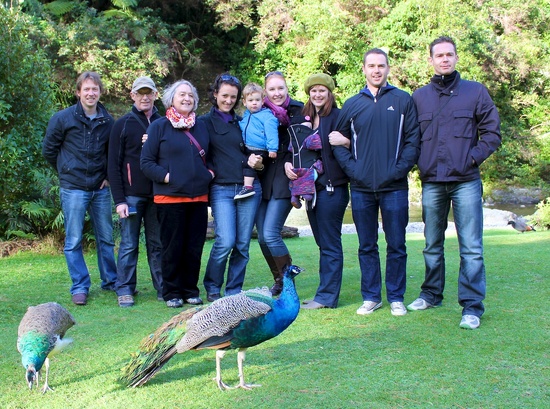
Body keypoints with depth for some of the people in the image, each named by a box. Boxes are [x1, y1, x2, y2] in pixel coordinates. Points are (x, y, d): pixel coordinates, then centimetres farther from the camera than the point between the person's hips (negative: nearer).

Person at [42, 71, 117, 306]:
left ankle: (110, 281, 24)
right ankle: (80, 287, 10)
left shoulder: (108, 121, 4)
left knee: (106, 238, 11)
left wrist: (108, 176, 5)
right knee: (73, 241, 1)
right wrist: (67, 172, 5)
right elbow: (48, 150, 3)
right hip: (73, 189, -3)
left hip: (100, 189, 3)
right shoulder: (63, 119, -5)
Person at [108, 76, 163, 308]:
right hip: (132, 195, -2)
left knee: (158, 244, 7)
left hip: (158, 194, 2)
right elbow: (114, 165, 0)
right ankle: (124, 290, 9)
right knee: (129, 244, 1)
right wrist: (119, 199, -7)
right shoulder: (123, 124, 3)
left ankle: (163, 288, 14)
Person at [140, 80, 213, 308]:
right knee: (172, 247, 2)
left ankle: (190, 290, 19)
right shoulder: (159, 126, 1)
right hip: (170, 197, -4)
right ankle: (172, 293, 13)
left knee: (195, 247, 7)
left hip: (199, 197, 4)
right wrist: (166, 176, -13)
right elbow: (146, 162, -3)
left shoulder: (201, 127, 15)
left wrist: (209, 173, 6)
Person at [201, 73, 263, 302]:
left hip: (249, 188, 4)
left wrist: (256, 163, 4)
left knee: (242, 244, 2)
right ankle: (212, 288, 7)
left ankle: (234, 291, 14)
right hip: (221, 190, -3)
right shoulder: (205, 123, 7)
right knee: (225, 242, -14)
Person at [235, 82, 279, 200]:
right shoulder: (246, 116, 15)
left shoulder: (267, 116, -10)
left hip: (260, 151, -9)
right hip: (248, 150, 9)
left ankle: (248, 186, -24)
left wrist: (272, 148, -25)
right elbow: (241, 128, 30)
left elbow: (271, 132, -18)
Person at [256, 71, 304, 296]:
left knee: (270, 233, -13)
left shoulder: (298, 111, -1)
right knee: (262, 237, 5)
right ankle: (279, 281, 23)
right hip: (262, 179, 5)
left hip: (284, 180, -5)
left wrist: (291, 163, -14)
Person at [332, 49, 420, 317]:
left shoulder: (403, 100, 4)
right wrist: (351, 169, -3)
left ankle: (396, 297, 15)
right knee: (367, 246, 9)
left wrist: (400, 169, -11)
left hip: (394, 187, -2)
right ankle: (371, 297, 19)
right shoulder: (352, 105, 10)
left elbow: (413, 140, 0)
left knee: (396, 245, 4)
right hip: (361, 188, 2)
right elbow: (339, 141, 11)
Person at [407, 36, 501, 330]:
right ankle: (431, 294, 29)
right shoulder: (419, 96, 11)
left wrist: (472, 158, -7)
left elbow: (491, 133, 3)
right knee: (432, 245, 14)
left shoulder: (476, 92, 4)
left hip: (466, 182, -3)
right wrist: (421, 164, 1)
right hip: (432, 183, 3)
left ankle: (472, 306, 1)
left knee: (471, 248, -5)